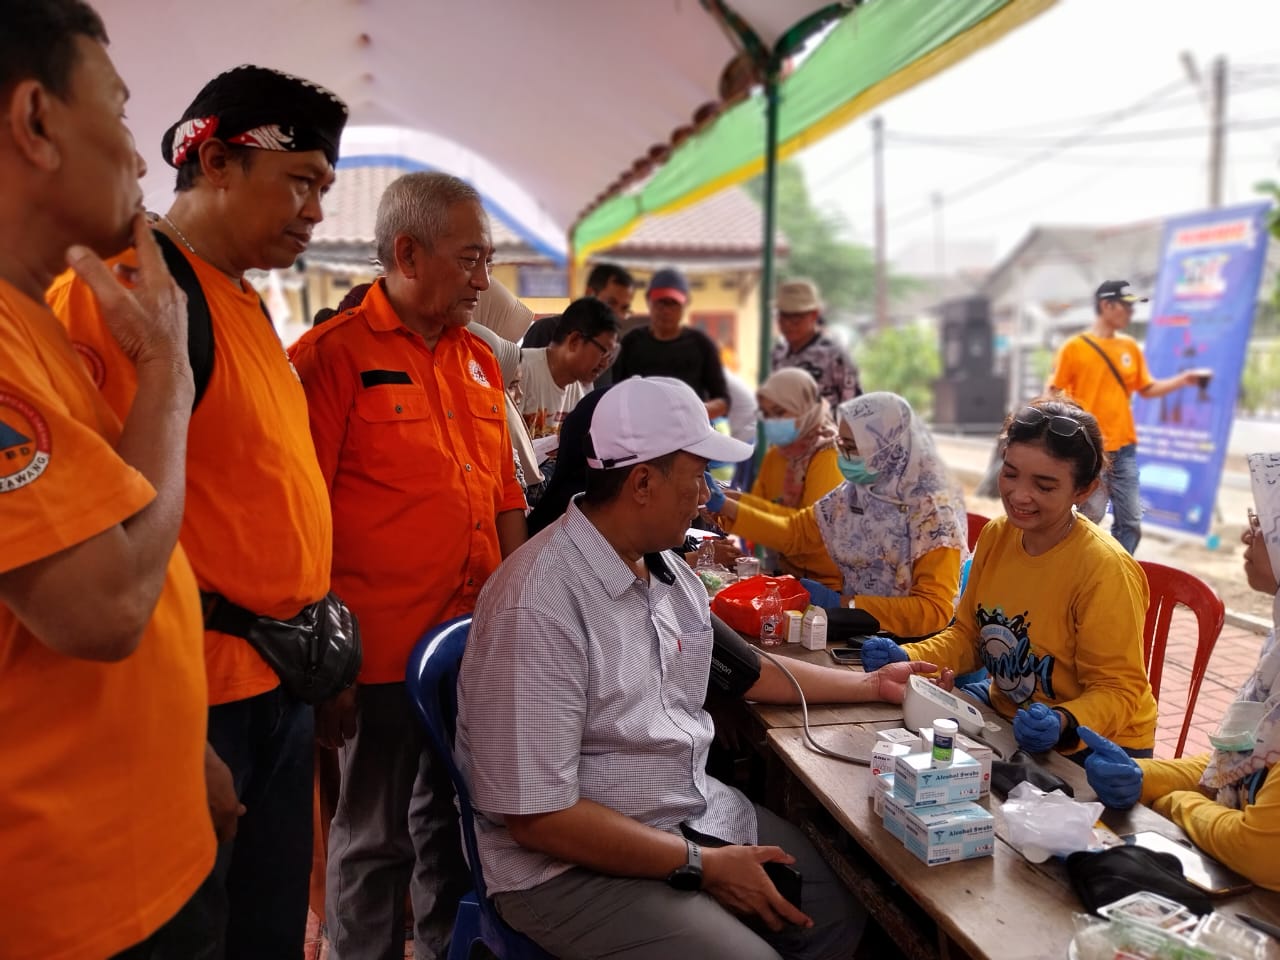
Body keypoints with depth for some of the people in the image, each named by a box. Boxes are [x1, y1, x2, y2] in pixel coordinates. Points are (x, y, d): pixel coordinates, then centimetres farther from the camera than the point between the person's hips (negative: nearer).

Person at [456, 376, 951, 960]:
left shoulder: (666, 567, 2)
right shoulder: (540, 603, -26)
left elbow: (738, 668, 19)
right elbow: (538, 817, -24)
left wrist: (872, 685, 21)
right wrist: (701, 865, -19)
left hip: (694, 808, 8)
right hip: (571, 860, -8)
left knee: (841, 908, 5)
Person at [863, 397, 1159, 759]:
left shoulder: (1104, 570, -23)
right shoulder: (996, 534, -2)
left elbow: (1117, 690, -17)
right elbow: (968, 635, 7)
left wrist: (1063, 723, -36)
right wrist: (907, 658, -10)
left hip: (1092, 747, -7)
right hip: (1004, 714, 7)